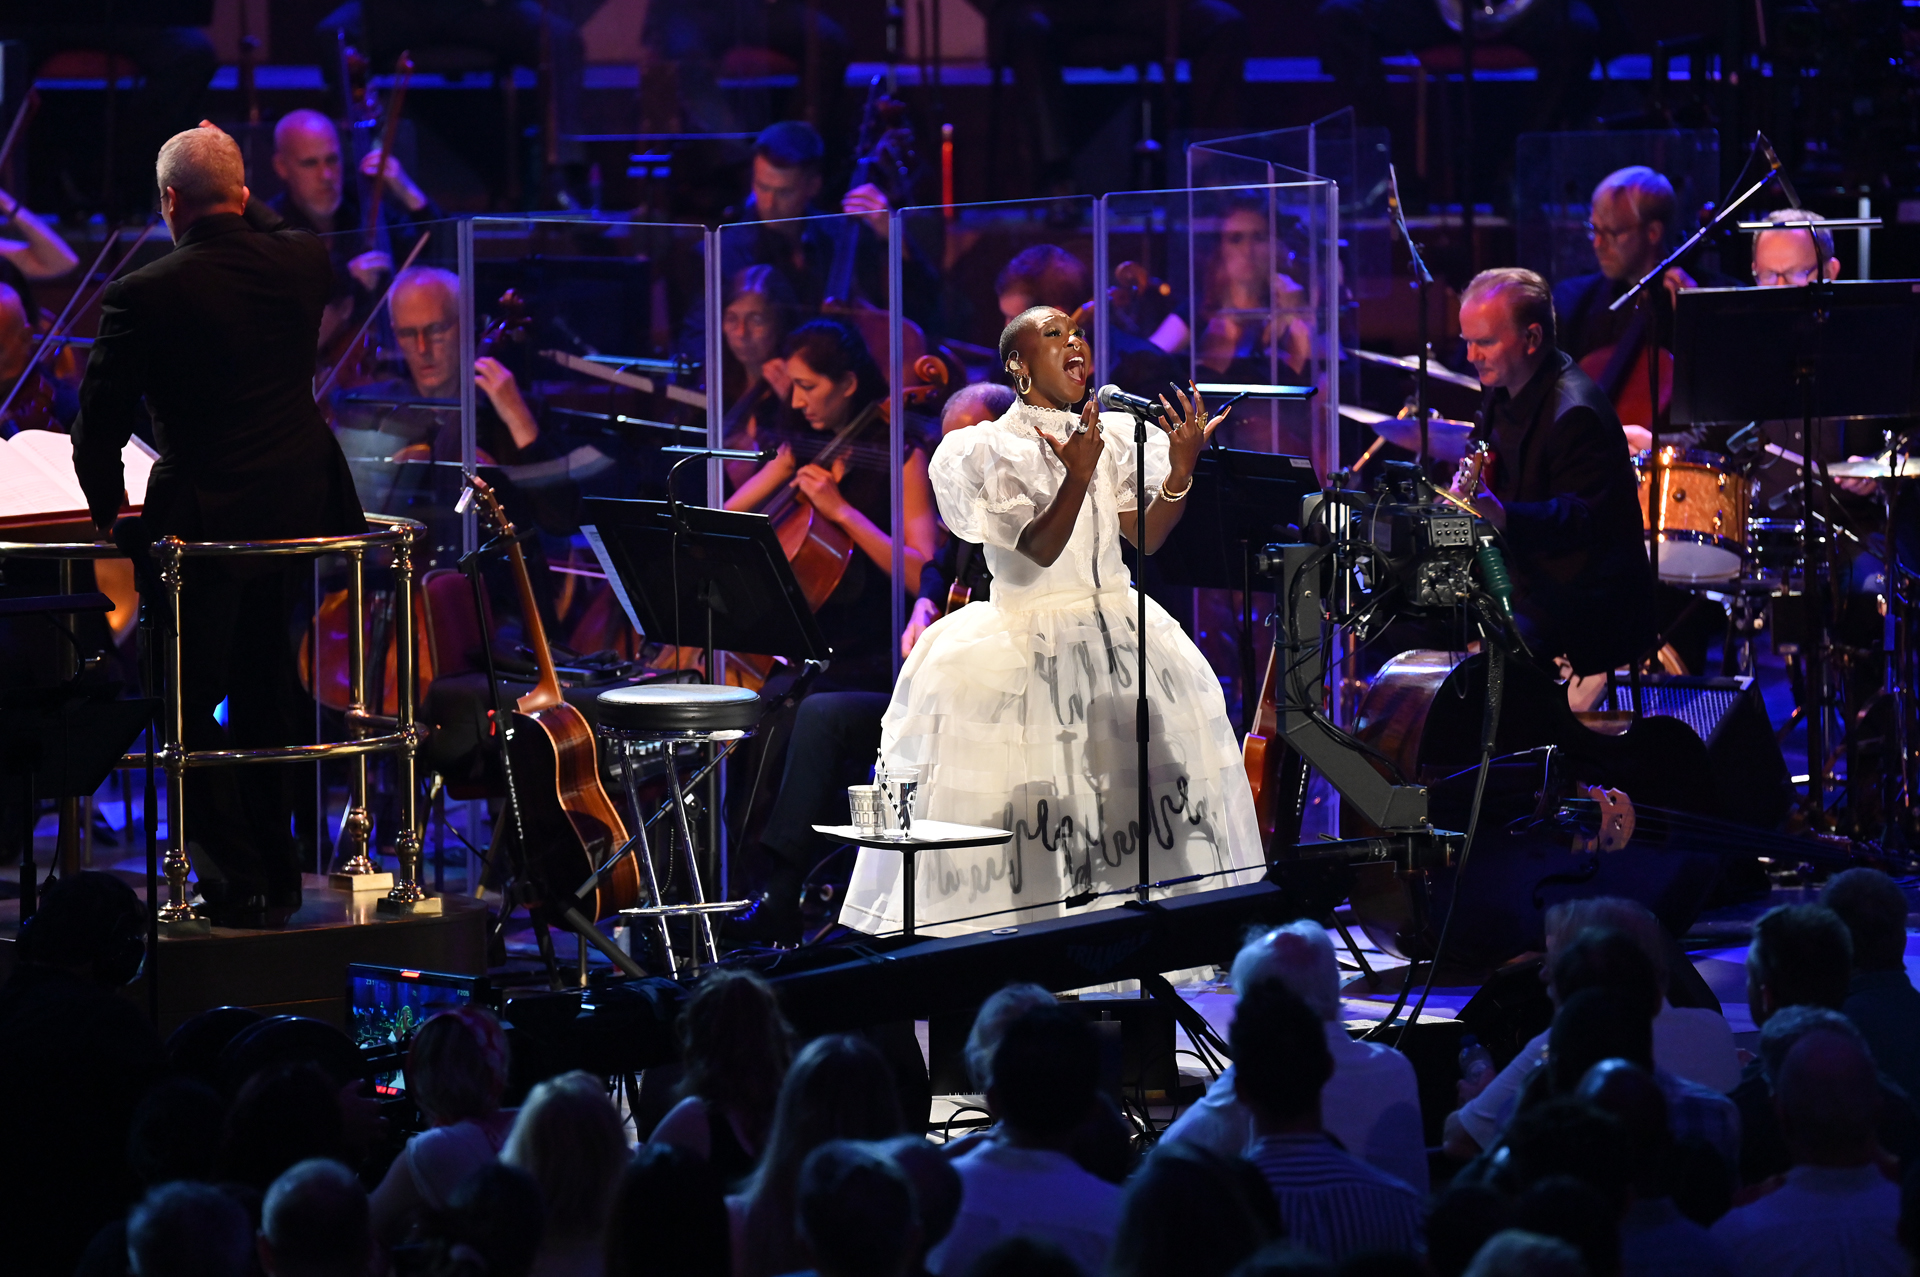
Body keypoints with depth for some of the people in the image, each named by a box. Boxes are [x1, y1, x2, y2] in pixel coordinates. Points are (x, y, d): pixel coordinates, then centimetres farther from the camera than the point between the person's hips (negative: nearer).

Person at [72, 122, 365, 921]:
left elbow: (97, 426, -10)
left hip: (201, 524, -6)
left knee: (191, 705, 6)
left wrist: (108, 510, 5)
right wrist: (241, 200, 23)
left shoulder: (142, 297, -15)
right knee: (267, 698, 18)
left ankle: (235, 881, 4)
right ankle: (276, 876, 25)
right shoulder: (303, 262, -3)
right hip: (300, 511, 6)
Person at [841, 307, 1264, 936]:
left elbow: (1146, 537, 3)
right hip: (1027, 642, -5)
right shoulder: (990, 450, -6)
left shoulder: (1109, 436, 9)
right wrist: (1078, 476, -29)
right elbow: (1039, 549, -16)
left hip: (1116, 632, 5)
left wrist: (1182, 464, -10)